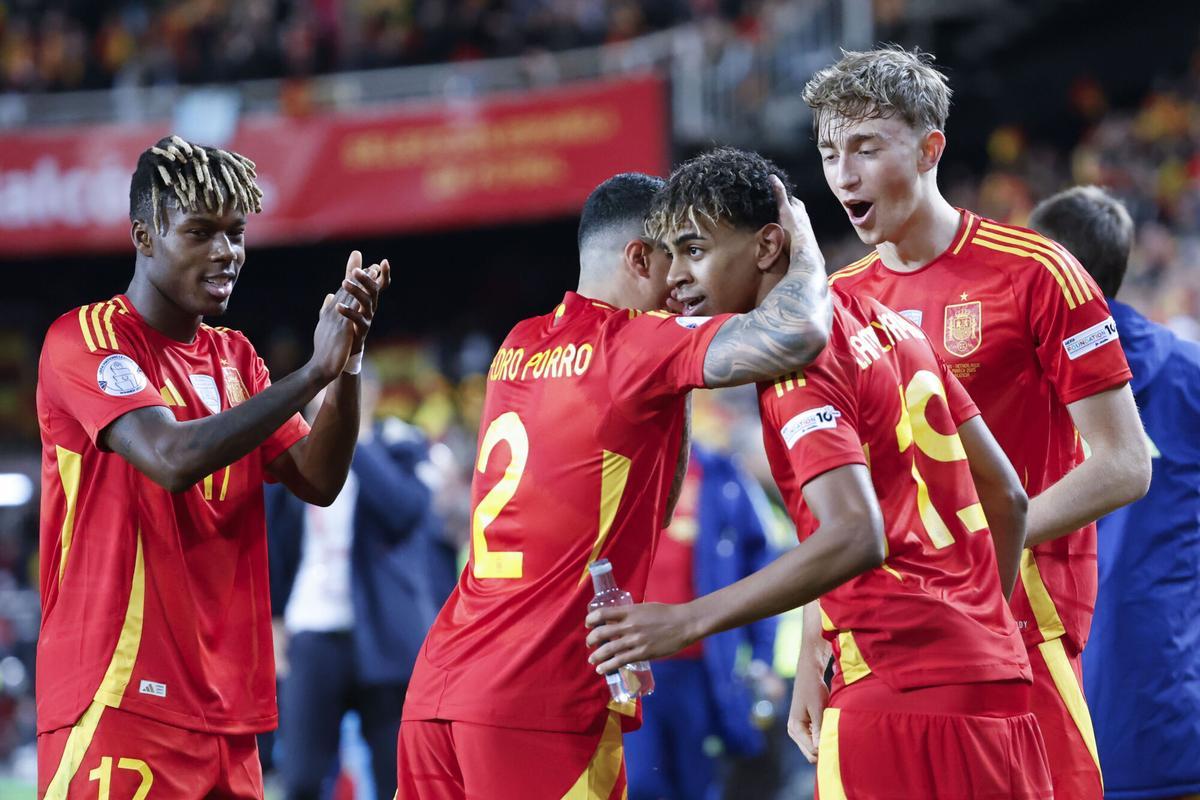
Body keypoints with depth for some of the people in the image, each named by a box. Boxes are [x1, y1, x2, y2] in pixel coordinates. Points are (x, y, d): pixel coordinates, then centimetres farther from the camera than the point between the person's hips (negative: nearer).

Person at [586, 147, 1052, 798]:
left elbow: (855, 538, -24)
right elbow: (1004, 496, 18)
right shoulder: (885, 324, 15)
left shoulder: (796, 359, -11)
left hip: (901, 694, -9)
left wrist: (687, 622, -24)